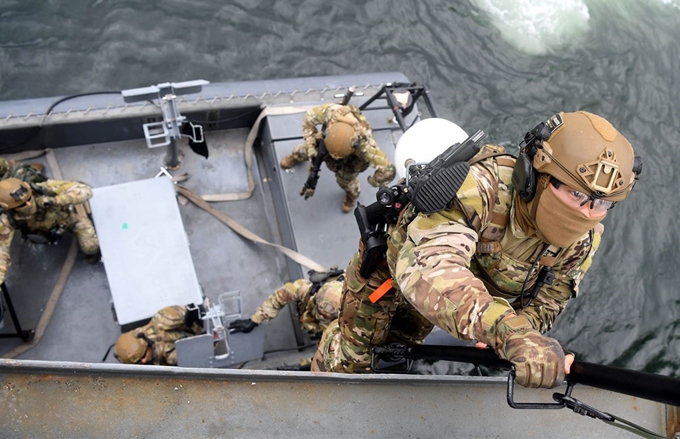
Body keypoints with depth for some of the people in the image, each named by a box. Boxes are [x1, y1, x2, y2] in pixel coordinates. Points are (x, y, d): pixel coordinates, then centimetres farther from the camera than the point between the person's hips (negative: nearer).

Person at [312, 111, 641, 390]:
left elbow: (544, 304, -19)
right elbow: (428, 265, -64)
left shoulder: (582, 240, -27)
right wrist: (507, 333, -77)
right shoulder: (481, 186, -49)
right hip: (393, 263, -4)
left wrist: (524, 333, -44)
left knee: (400, 346, 26)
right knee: (350, 356, 14)